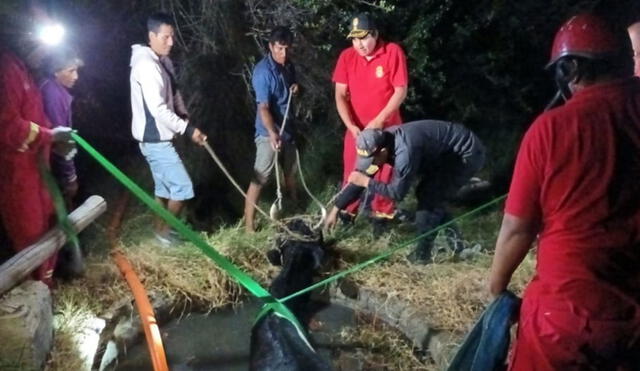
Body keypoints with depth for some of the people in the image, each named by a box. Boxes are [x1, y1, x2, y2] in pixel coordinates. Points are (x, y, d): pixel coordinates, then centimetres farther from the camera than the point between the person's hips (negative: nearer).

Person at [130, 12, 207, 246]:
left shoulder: (163, 62, 10)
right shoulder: (146, 65, -22)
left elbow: (174, 95, 19)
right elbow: (158, 109, -25)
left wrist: (187, 118, 4)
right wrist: (187, 129, -20)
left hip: (159, 138, 10)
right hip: (154, 140, -10)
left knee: (164, 188, 18)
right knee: (183, 187, -4)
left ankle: (162, 229, 31)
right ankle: (164, 230, 14)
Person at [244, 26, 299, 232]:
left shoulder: (289, 66, 4)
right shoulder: (263, 71, -19)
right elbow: (263, 107, -27)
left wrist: (296, 88, -3)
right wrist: (272, 133, -40)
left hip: (288, 128, 8)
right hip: (268, 133, -8)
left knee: (291, 170, 22)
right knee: (259, 178, -8)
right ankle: (248, 223, -2)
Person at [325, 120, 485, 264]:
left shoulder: (405, 151, -35)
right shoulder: (379, 143, -7)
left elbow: (398, 192, -26)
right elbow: (359, 177, 0)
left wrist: (366, 182, -19)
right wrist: (336, 209, 2)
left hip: (467, 154, -9)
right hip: (448, 152, 9)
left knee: (428, 197, -11)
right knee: (426, 193, 14)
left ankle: (423, 253, 1)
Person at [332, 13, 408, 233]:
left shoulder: (393, 52, -13)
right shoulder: (347, 57, -5)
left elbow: (401, 91, -12)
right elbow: (340, 95, -4)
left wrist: (379, 120, -18)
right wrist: (351, 125, -17)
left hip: (387, 127, -2)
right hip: (357, 128, 2)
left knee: (385, 173, 6)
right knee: (352, 173, 6)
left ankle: (381, 215, 22)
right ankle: (346, 213, 22)